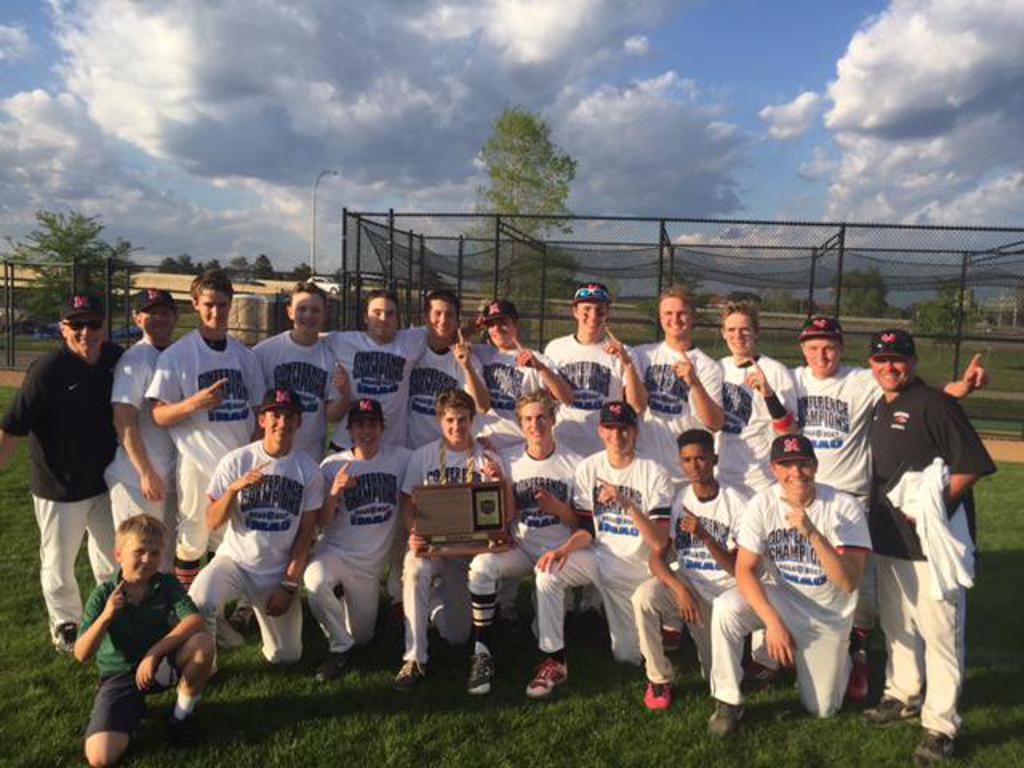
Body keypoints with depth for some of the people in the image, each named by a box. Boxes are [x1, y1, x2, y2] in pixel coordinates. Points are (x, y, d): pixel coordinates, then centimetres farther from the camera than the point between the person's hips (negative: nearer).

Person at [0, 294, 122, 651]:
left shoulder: (116, 358, -7)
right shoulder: (46, 370, -22)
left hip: (104, 482, 5)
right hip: (59, 488, -4)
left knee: (112, 559, 20)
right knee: (58, 563, 13)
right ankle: (65, 625, 36)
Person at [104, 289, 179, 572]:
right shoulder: (134, 359, -12)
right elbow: (124, 419, -17)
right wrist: (146, 473, -20)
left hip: (171, 478, 7)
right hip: (137, 480, -7)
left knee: (166, 556, 18)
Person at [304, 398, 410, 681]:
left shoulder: (401, 458, -5)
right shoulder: (332, 465, -7)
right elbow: (321, 523, -7)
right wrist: (335, 493, -24)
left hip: (374, 562, 2)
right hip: (336, 551, -1)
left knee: (362, 637, 10)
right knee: (314, 580, -36)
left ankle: (348, 600, 43)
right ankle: (340, 647, -11)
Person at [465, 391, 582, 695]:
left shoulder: (574, 464, 2)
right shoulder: (508, 460, 6)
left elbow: (583, 524, 3)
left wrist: (558, 508, -16)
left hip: (558, 550, -2)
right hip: (520, 547, 2)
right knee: (481, 565, -28)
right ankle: (483, 655, -18)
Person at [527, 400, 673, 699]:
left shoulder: (654, 474, -15)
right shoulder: (589, 468, -4)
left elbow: (660, 542, -22)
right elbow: (587, 529, -1)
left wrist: (627, 503, -35)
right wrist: (566, 549, -22)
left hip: (637, 566, -2)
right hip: (599, 557, 2)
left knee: (627, 657, 6)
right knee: (548, 571, -27)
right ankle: (554, 661, -16)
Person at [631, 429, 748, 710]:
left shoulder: (737, 504, -12)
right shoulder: (677, 500, -5)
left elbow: (736, 569, -13)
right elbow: (657, 557, -9)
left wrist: (704, 535, -28)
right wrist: (680, 590, -27)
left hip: (723, 589, -1)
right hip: (685, 581, 1)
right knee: (643, 597, -32)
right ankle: (659, 679, -11)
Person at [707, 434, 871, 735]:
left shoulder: (844, 507, -20)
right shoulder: (763, 505, -15)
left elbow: (849, 582, -27)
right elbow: (745, 570, -14)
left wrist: (812, 533, -41)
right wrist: (772, 622, -26)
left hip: (828, 614, 0)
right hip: (780, 599, 1)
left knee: (821, 709, 4)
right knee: (725, 608, -30)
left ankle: (837, 659, 37)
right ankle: (728, 702, -11)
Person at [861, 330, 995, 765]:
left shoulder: (934, 404, -14)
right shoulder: (880, 408, 12)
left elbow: (973, 465, -18)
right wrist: (875, 508, 13)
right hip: (888, 538, 9)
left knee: (939, 631, -1)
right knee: (896, 624, 20)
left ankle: (940, 726, 10)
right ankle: (903, 696, 37)